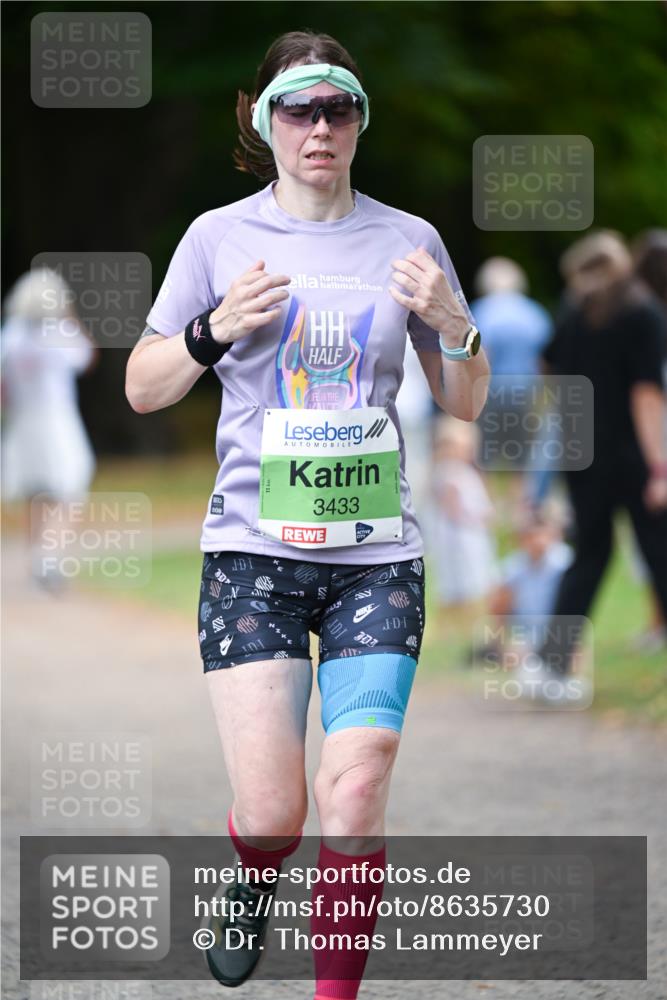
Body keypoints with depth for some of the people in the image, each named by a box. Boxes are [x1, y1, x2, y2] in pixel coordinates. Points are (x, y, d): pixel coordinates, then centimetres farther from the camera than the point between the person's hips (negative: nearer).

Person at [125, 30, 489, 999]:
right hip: (255, 547, -1)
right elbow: (142, 388, 8)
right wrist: (215, 329, -11)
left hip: (377, 551, 1)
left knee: (356, 793, -12)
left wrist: (452, 327, -8)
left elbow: (465, 405, 13)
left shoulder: (409, 239, 6)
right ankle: (251, 882, 30)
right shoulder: (221, 237, 3)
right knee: (271, 816, -7)